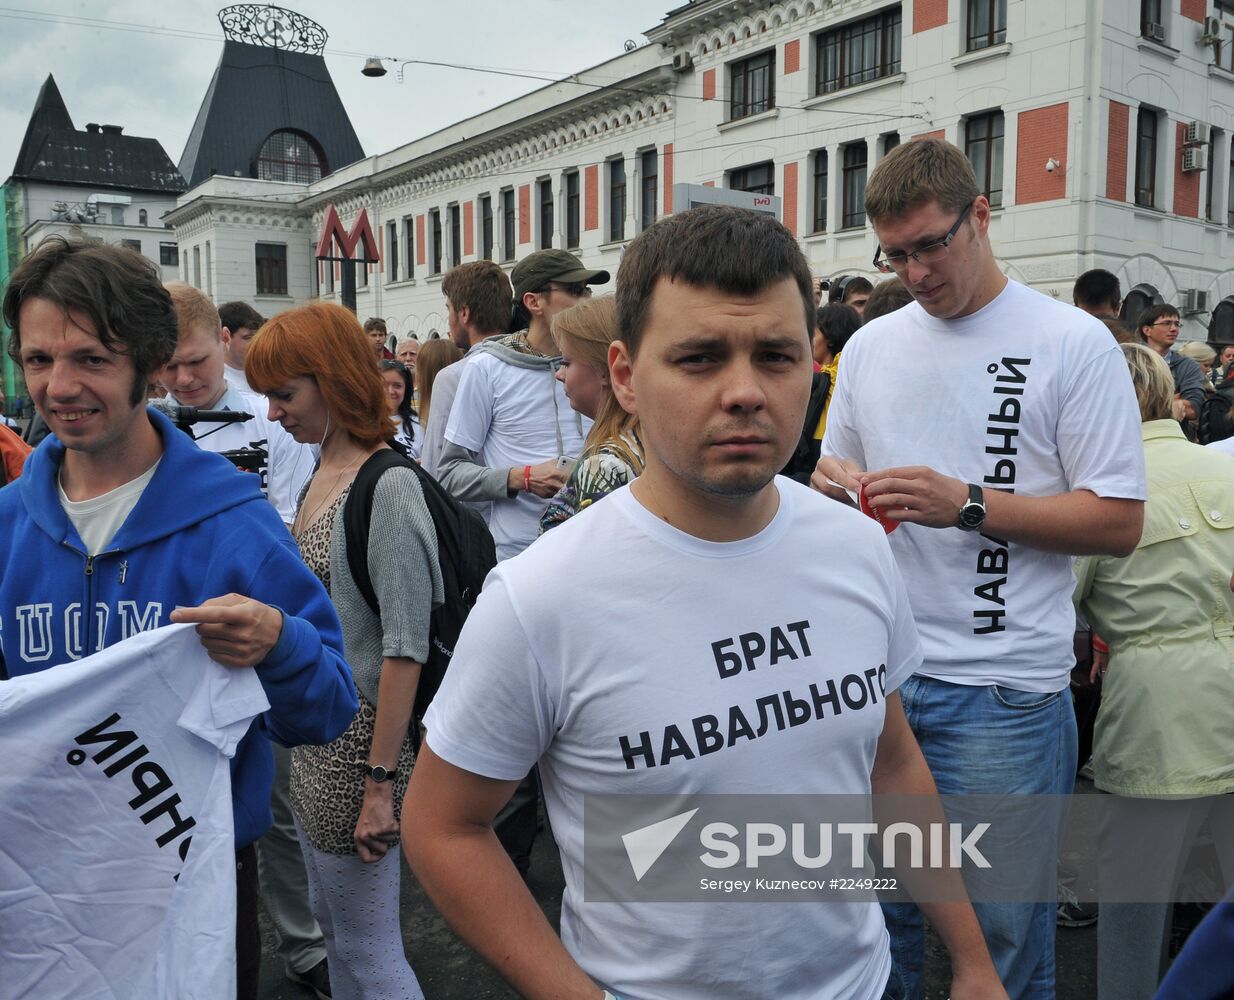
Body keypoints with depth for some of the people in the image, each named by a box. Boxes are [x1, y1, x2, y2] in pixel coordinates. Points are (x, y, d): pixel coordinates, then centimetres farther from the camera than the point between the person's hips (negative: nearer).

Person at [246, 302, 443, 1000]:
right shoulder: (321, 476, 7)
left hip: (360, 742, -9)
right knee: (330, 921, 22)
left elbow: (406, 649, -21)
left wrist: (380, 784, -20)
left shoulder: (388, 485, -19)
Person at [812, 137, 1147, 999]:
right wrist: (835, 485, -5)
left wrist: (967, 504, -18)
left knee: (1001, 927, 9)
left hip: (1003, 692, -4)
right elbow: (834, 473, 19)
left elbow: (1120, 522, -8)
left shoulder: (1073, 342, -5)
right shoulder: (871, 345, 10)